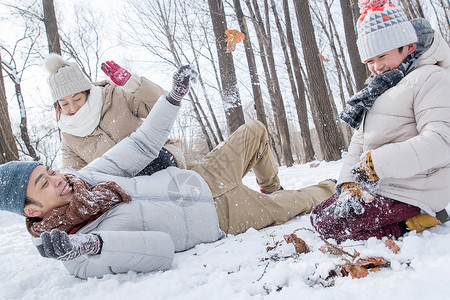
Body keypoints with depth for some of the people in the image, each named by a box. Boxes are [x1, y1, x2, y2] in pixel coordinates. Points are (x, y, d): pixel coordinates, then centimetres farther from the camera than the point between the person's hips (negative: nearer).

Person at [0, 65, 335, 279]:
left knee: (256, 131, 16)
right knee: (293, 205, 6)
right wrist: (93, 244, -50)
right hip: (222, 217, -6)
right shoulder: (79, 256, -23)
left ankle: (272, 188, 42)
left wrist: (175, 96, -1)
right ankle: (329, 188, 42)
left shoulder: (85, 177, -5)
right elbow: (162, 249, -35)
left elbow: (143, 144, 2)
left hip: (201, 178, 7)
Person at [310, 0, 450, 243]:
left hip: (409, 192, -10)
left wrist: (377, 163, -26)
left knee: (328, 225, -14)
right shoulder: (379, 90, 20)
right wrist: (350, 181, -5)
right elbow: (360, 140, 11)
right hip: (377, 186, 10)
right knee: (318, 215, 8)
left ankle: (413, 223, -6)